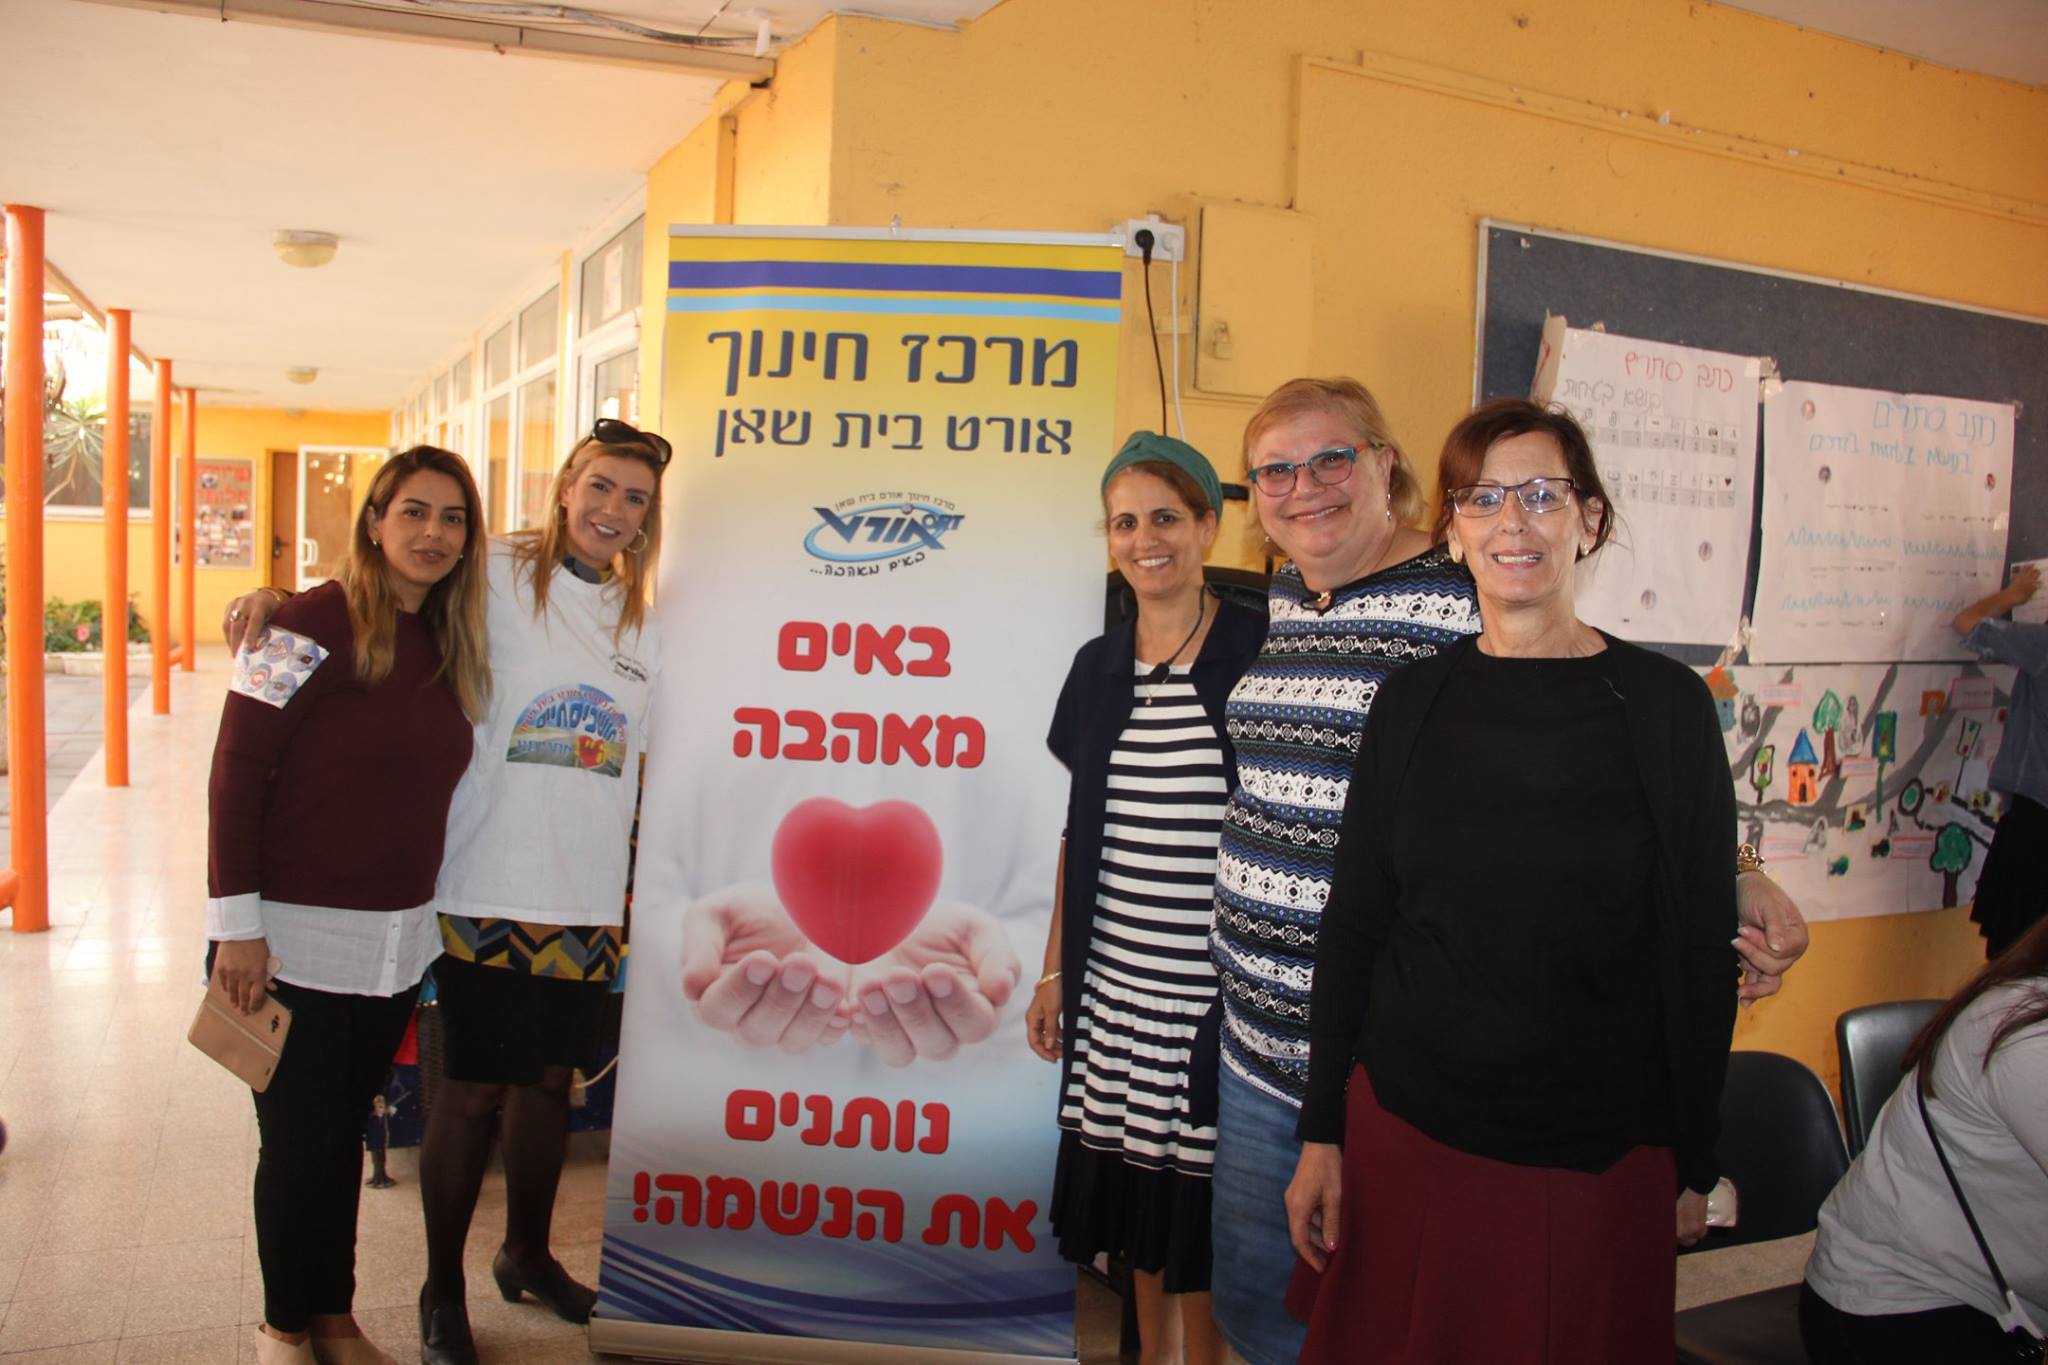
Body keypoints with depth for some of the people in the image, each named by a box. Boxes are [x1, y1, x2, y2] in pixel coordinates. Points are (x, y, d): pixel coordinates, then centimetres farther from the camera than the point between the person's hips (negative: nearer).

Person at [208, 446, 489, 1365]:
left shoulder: (450, 645, 7)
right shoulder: (310, 625, -13)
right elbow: (236, 774, -13)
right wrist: (237, 922, -15)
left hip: (398, 940, 6)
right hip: (300, 940, -5)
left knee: (344, 1136, 17)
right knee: (298, 1143, 8)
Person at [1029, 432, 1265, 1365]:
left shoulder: (1255, 652, -7)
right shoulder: (1098, 666, 8)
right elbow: (1079, 837, 12)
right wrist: (1053, 972, 12)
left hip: (1214, 985, -5)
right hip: (1114, 984, 5)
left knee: (1201, 1199, 4)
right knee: (1134, 1192, 15)